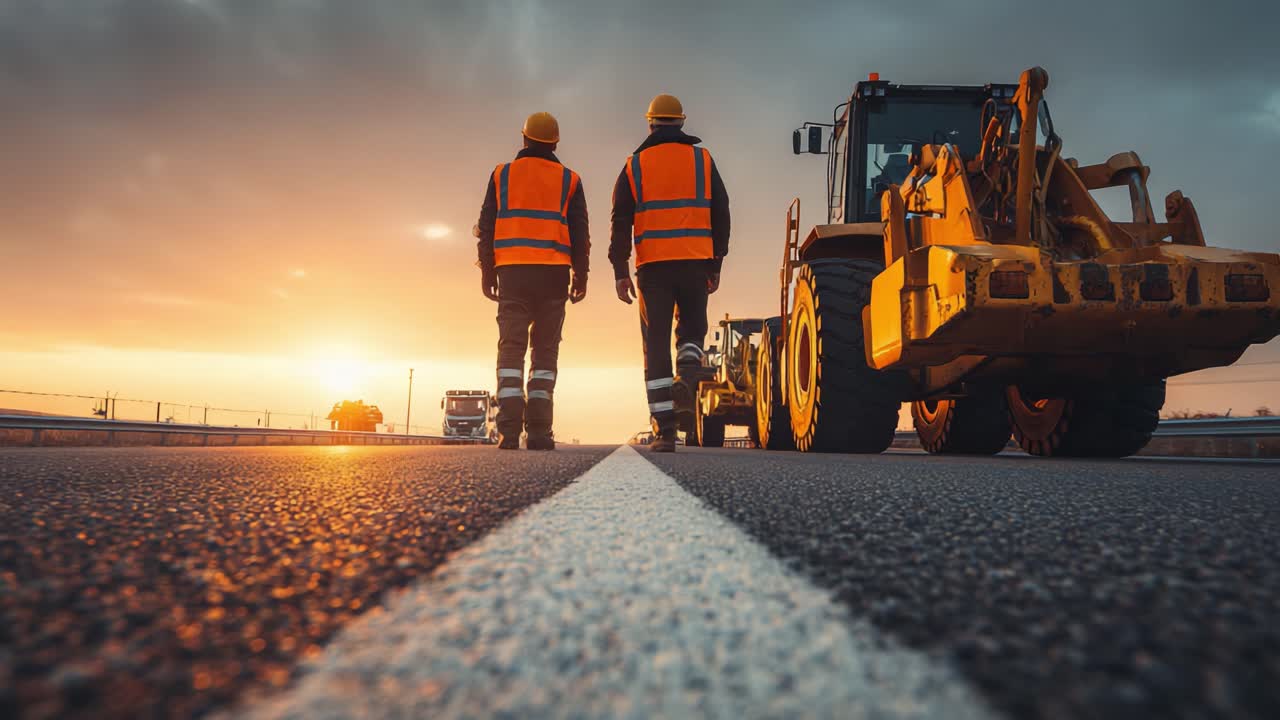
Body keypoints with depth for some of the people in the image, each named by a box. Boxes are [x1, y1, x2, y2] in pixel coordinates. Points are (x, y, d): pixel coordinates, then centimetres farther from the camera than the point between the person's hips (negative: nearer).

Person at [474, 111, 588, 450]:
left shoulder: (502, 175, 12)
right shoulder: (569, 180, 11)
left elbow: (487, 227, 8)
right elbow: (579, 233, 6)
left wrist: (487, 272, 11)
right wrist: (581, 275, 9)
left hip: (512, 271, 0)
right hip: (553, 273, 0)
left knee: (511, 349, 0)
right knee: (545, 351, 3)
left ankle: (509, 430, -10)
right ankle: (539, 432, -4)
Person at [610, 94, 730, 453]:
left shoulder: (635, 165, 9)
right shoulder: (702, 159, 10)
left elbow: (621, 222, 2)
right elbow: (720, 215, 7)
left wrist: (620, 271, 2)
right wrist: (715, 265, 12)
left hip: (653, 265, 0)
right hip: (695, 263, 1)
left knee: (656, 346, 2)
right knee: (692, 328, 20)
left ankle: (664, 430, -1)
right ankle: (687, 373, -13)